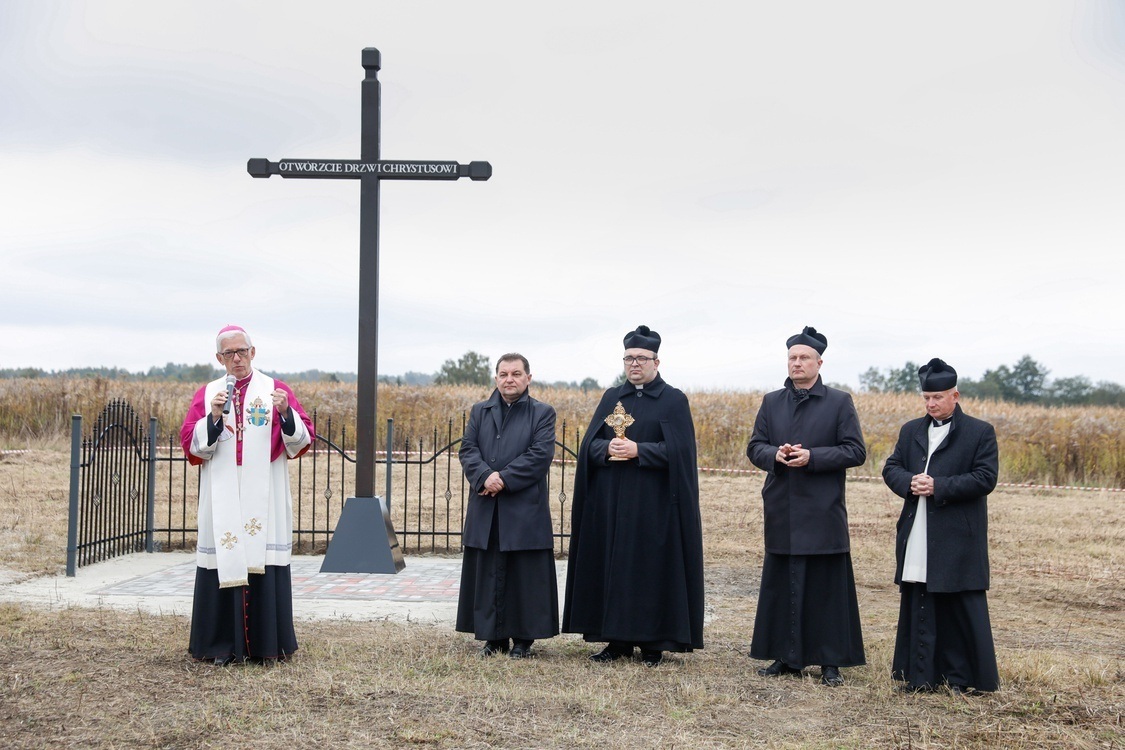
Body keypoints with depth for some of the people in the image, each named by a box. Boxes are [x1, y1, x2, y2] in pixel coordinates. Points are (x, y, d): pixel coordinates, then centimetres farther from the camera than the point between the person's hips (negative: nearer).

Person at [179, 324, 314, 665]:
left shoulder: (276, 390, 7)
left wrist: (286, 413, -17)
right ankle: (223, 645, 6)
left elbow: (303, 439, 0)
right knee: (224, 563, -2)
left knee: (264, 562, -3)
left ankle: (267, 643, 6)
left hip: (265, 499, -1)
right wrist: (213, 417, -12)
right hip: (222, 500, 1)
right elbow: (191, 444, 3)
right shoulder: (206, 394, 11)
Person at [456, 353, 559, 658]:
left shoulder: (542, 413, 2)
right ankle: (493, 636, 15)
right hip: (486, 510, 3)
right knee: (488, 574, 7)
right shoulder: (480, 412, 13)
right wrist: (485, 476, -16)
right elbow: (467, 449, 3)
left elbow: (541, 454, -10)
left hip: (526, 510, -3)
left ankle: (523, 638, 9)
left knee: (524, 574, 1)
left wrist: (504, 479, -16)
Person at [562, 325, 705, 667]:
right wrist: (608, 448, -14)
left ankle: (652, 642, 5)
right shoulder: (611, 398, 13)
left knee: (651, 570, -2)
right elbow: (590, 443, 7)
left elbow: (679, 451, -10)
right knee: (613, 568, 5)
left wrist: (637, 451, -18)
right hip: (611, 501, 4)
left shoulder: (673, 401, 0)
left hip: (653, 504, -4)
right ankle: (618, 640, 13)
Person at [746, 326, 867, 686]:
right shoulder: (772, 402, 12)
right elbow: (755, 447, 11)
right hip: (782, 512, 4)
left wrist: (812, 457, -15)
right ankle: (787, 657, 16)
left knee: (827, 587, 0)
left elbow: (855, 451, -4)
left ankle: (830, 662, 8)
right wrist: (776, 455, -11)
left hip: (823, 513, -3)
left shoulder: (839, 402, 1)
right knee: (781, 585, 7)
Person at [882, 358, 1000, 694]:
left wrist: (939, 486, -17)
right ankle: (920, 673, 13)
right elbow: (891, 468, 12)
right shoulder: (911, 430, 15)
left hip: (958, 539, -4)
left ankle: (960, 676, 8)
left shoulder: (980, 432, 0)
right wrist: (909, 483, -11)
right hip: (917, 539, 5)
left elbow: (985, 478, -9)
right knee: (918, 606, 7)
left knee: (961, 608, 0)